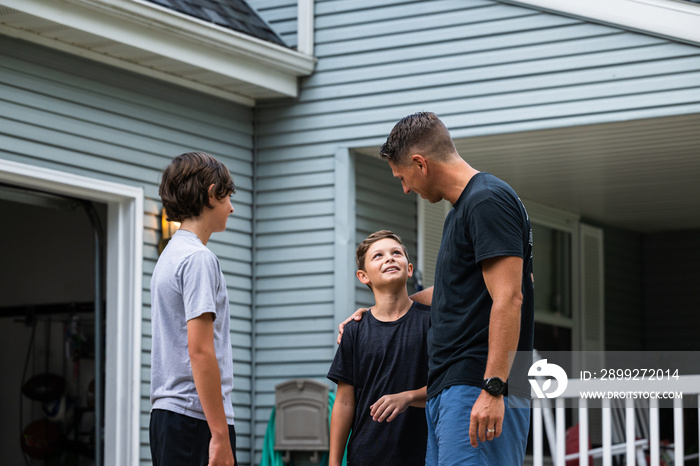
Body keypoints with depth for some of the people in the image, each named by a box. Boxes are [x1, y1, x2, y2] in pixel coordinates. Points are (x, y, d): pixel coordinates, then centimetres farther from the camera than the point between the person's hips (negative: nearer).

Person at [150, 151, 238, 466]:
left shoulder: (170, 255, 19)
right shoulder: (198, 258, -11)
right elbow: (200, 350, -19)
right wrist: (220, 435, -20)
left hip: (165, 413, 10)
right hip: (197, 417, -10)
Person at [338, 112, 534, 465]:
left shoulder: (489, 201, -11)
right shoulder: (462, 207, 20)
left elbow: (508, 298, -19)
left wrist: (493, 389, -24)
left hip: (476, 391, -10)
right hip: (446, 392, 10)